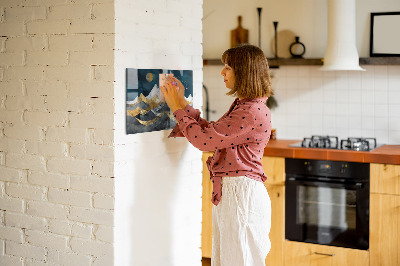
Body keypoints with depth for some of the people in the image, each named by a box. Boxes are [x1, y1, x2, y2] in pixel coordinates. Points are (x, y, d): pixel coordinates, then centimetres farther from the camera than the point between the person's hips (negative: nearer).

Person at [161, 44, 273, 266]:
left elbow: (204, 139, -19)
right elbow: (211, 132, 17)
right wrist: (182, 103, 15)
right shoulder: (242, 106, 13)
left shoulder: (253, 112, -20)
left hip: (242, 193, -10)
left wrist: (177, 108, -7)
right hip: (228, 192, 10)